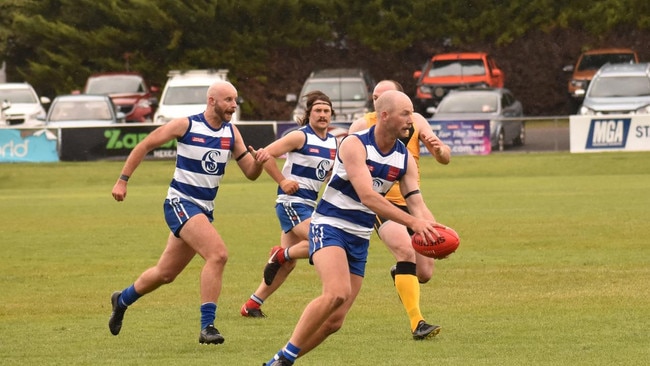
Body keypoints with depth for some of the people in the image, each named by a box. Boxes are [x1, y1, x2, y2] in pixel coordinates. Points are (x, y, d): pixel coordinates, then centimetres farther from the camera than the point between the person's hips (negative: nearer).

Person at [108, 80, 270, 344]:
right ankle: (207, 326, -25)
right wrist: (122, 180, -4)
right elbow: (144, 146, -3)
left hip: (205, 210, 7)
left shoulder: (231, 133, 4)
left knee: (166, 274, 16)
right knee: (218, 254, -27)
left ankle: (122, 300, 41)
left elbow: (251, 173, 5)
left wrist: (259, 161, -18)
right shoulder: (186, 125, -11)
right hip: (180, 203, -7)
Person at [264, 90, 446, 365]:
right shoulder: (355, 144, -18)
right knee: (337, 292, -32)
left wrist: (433, 229, -23)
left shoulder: (405, 159, 4)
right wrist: (412, 222, -35)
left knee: (334, 321, 1)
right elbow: (367, 196, -28)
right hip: (329, 227, -7)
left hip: (360, 239, 7)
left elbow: (416, 203, -1)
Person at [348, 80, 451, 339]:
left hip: (410, 203, 4)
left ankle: (398, 275, 43)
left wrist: (439, 149, -22)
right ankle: (417, 324, -31)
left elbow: (445, 159, 1)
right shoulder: (364, 126, -8)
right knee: (406, 252, -30)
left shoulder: (415, 122, 1)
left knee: (424, 274, 6)